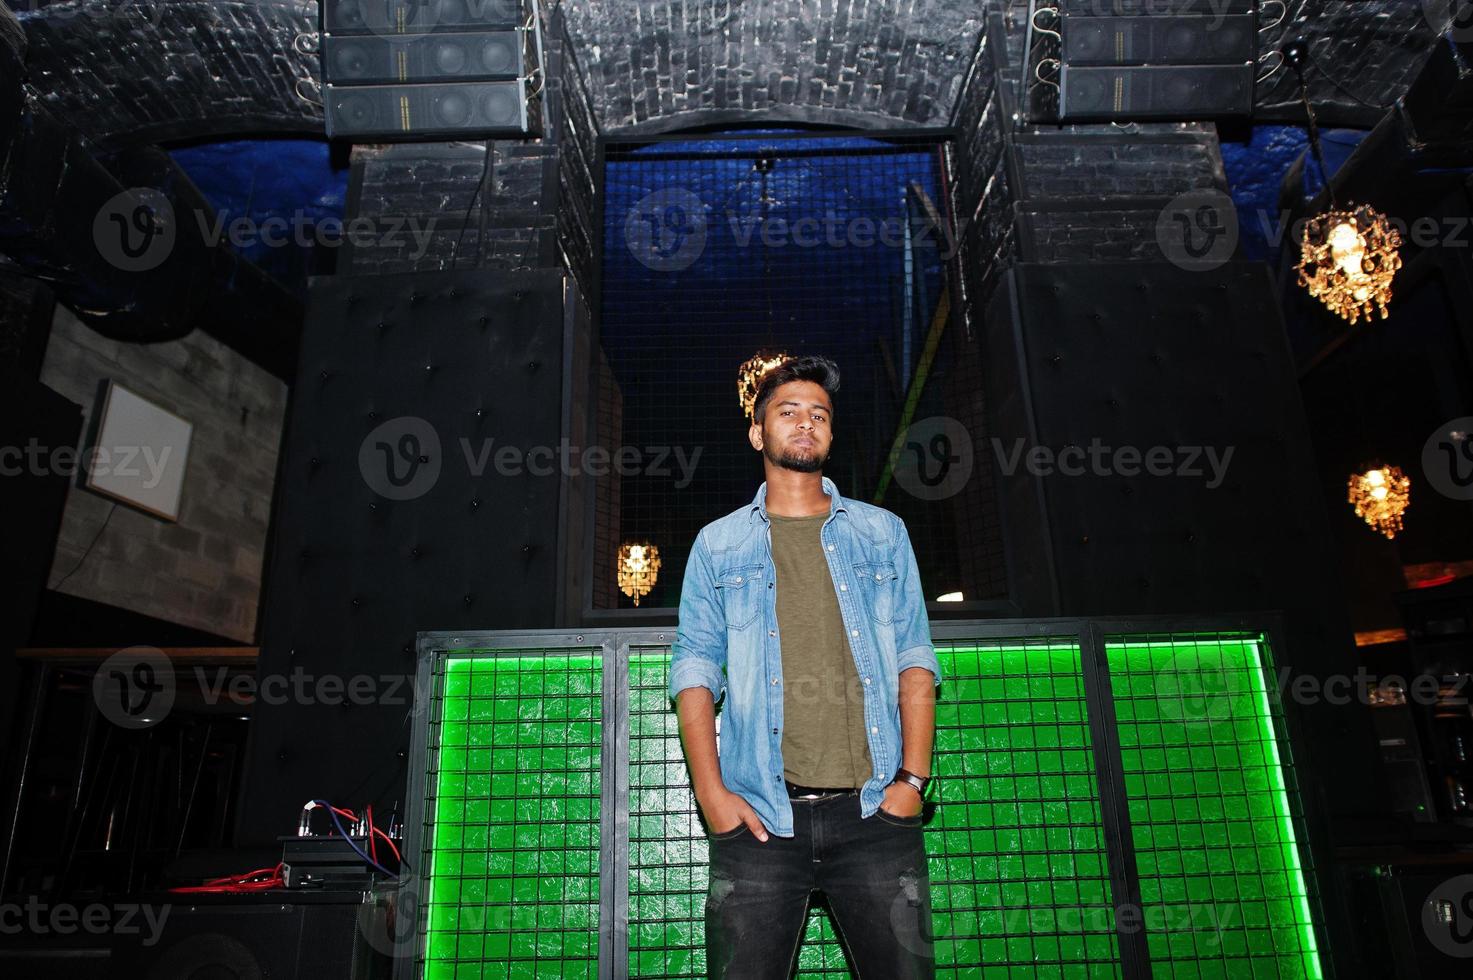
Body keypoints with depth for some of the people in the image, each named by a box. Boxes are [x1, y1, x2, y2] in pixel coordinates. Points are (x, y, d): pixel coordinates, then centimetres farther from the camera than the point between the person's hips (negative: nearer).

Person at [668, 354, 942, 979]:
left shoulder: (883, 533, 14)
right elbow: (694, 670, 7)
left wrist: (913, 777, -2)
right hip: (760, 817, 0)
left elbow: (915, 659, 10)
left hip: (874, 812, 1)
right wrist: (711, 791, -4)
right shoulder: (718, 544, 12)